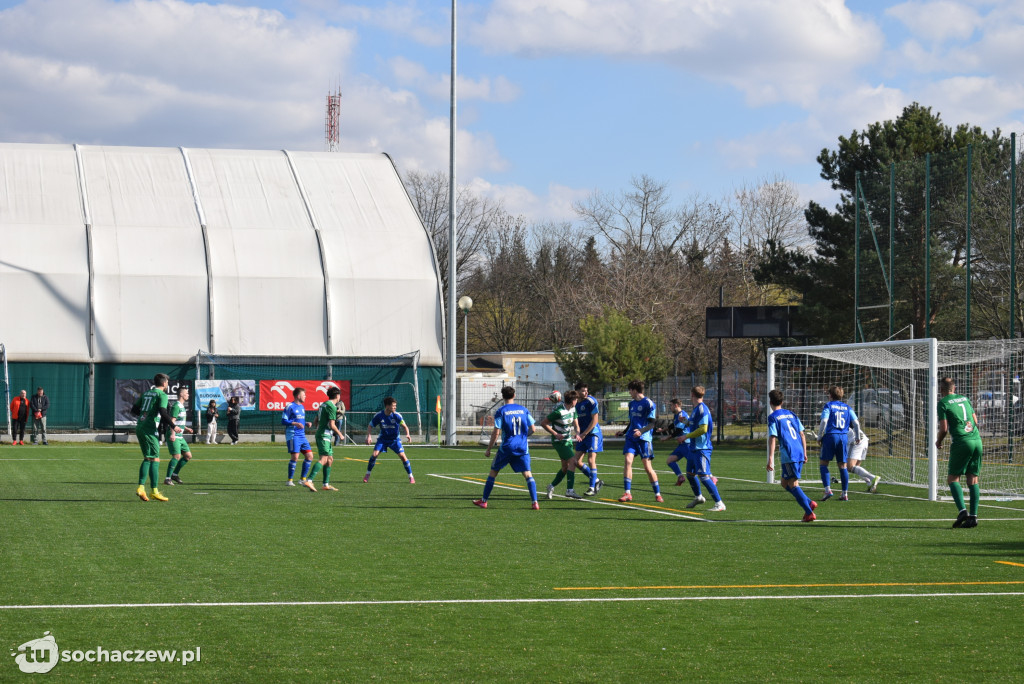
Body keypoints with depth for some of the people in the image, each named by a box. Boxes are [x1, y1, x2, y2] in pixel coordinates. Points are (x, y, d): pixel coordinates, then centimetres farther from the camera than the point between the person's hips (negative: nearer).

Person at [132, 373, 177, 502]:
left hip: (139, 427, 8)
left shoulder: (146, 393, 17)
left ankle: (141, 487, 5)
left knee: (147, 458, 14)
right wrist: (173, 426, -10)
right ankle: (154, 491, -4)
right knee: (155, 459, -3)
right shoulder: (162, 395, -6)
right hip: (149, 429, -8)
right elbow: (163, 413, -19)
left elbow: (134, 410, 21)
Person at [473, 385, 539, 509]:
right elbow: (532, 429, 5)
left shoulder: (501, 411, -5)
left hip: (507, 447, -2)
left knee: (493, 472, 12)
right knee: (527, 474, 0)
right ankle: (535, 502, -13)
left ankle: (483, 501, 18)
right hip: (522, 447, 2)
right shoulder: (524, 410, 4)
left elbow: (496, 432, -9)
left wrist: (488, 449, -1)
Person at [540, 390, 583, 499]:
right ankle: (570, 490, -18)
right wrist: (555, 434, -19)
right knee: (572, 461, -17)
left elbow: (575, 424, 12)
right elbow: (543, 423, -16)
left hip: (568, 440, 9)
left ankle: (551, 486, 25)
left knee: (565, 467, 10)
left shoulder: (572, 409, 3)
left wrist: (577, 432, -11)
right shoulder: (559, 411, -22)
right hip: (559, 441, -9)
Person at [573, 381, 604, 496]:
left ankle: (592, 488, -3)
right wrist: (577, 433, 0)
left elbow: (594, 420, -13)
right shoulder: (575, 404, 8)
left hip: (593, 433, -7)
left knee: (591, 460, -12)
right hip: (582, 435, 7)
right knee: (577, 461, 2)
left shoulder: (591, 401, -11)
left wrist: (584, 434, -12)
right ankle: (596, 481, 16)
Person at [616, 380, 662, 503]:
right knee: (628, 460, -14)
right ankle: (627, 493, -14)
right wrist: (624, 432, 31)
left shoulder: (648, 404, -6)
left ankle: (658, 494, 11)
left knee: (647, 466, -4)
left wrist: (641, 431, -25)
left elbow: (652, 423, -11)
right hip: (631, 437, 6)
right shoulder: (632, 404, 17)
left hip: (644, 438, -6)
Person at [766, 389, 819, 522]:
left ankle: (810, 513, -11)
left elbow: (772, 438, -11)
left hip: (788, 455, -7)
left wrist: (770, 460, -13)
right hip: (799, 453, 7)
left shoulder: (773, 417, -3)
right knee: (784, 483, 18)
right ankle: (809, 503, 9)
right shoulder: (791, 414, 17)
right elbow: (802, 435, 17)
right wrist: (804, 453, 23)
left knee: (793, 484, -4)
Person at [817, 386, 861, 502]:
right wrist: (858, 437, 20)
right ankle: (845, 494, 8)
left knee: (823, 463, 4)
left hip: (830, 436, -4)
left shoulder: (828, 406, 2)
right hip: (843, 438, 4)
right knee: (843, 466, 9)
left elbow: (824, 421, -10)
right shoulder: (847, 408, 13)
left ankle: (828, 490, -11)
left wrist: (819, 437, -2)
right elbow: (856, 423, 7)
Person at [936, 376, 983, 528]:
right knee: (973, 479, 6)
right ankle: (973, 516, 0)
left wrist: (938, 442, 12)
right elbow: (975, 420, 19)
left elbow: (944, 428, -5)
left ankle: (962, 510, -19)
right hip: (977, 440, 5)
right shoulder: (965, 399, 17)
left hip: (961, 442, -5)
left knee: (953, 479, 1)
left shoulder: (943, 403, 0)